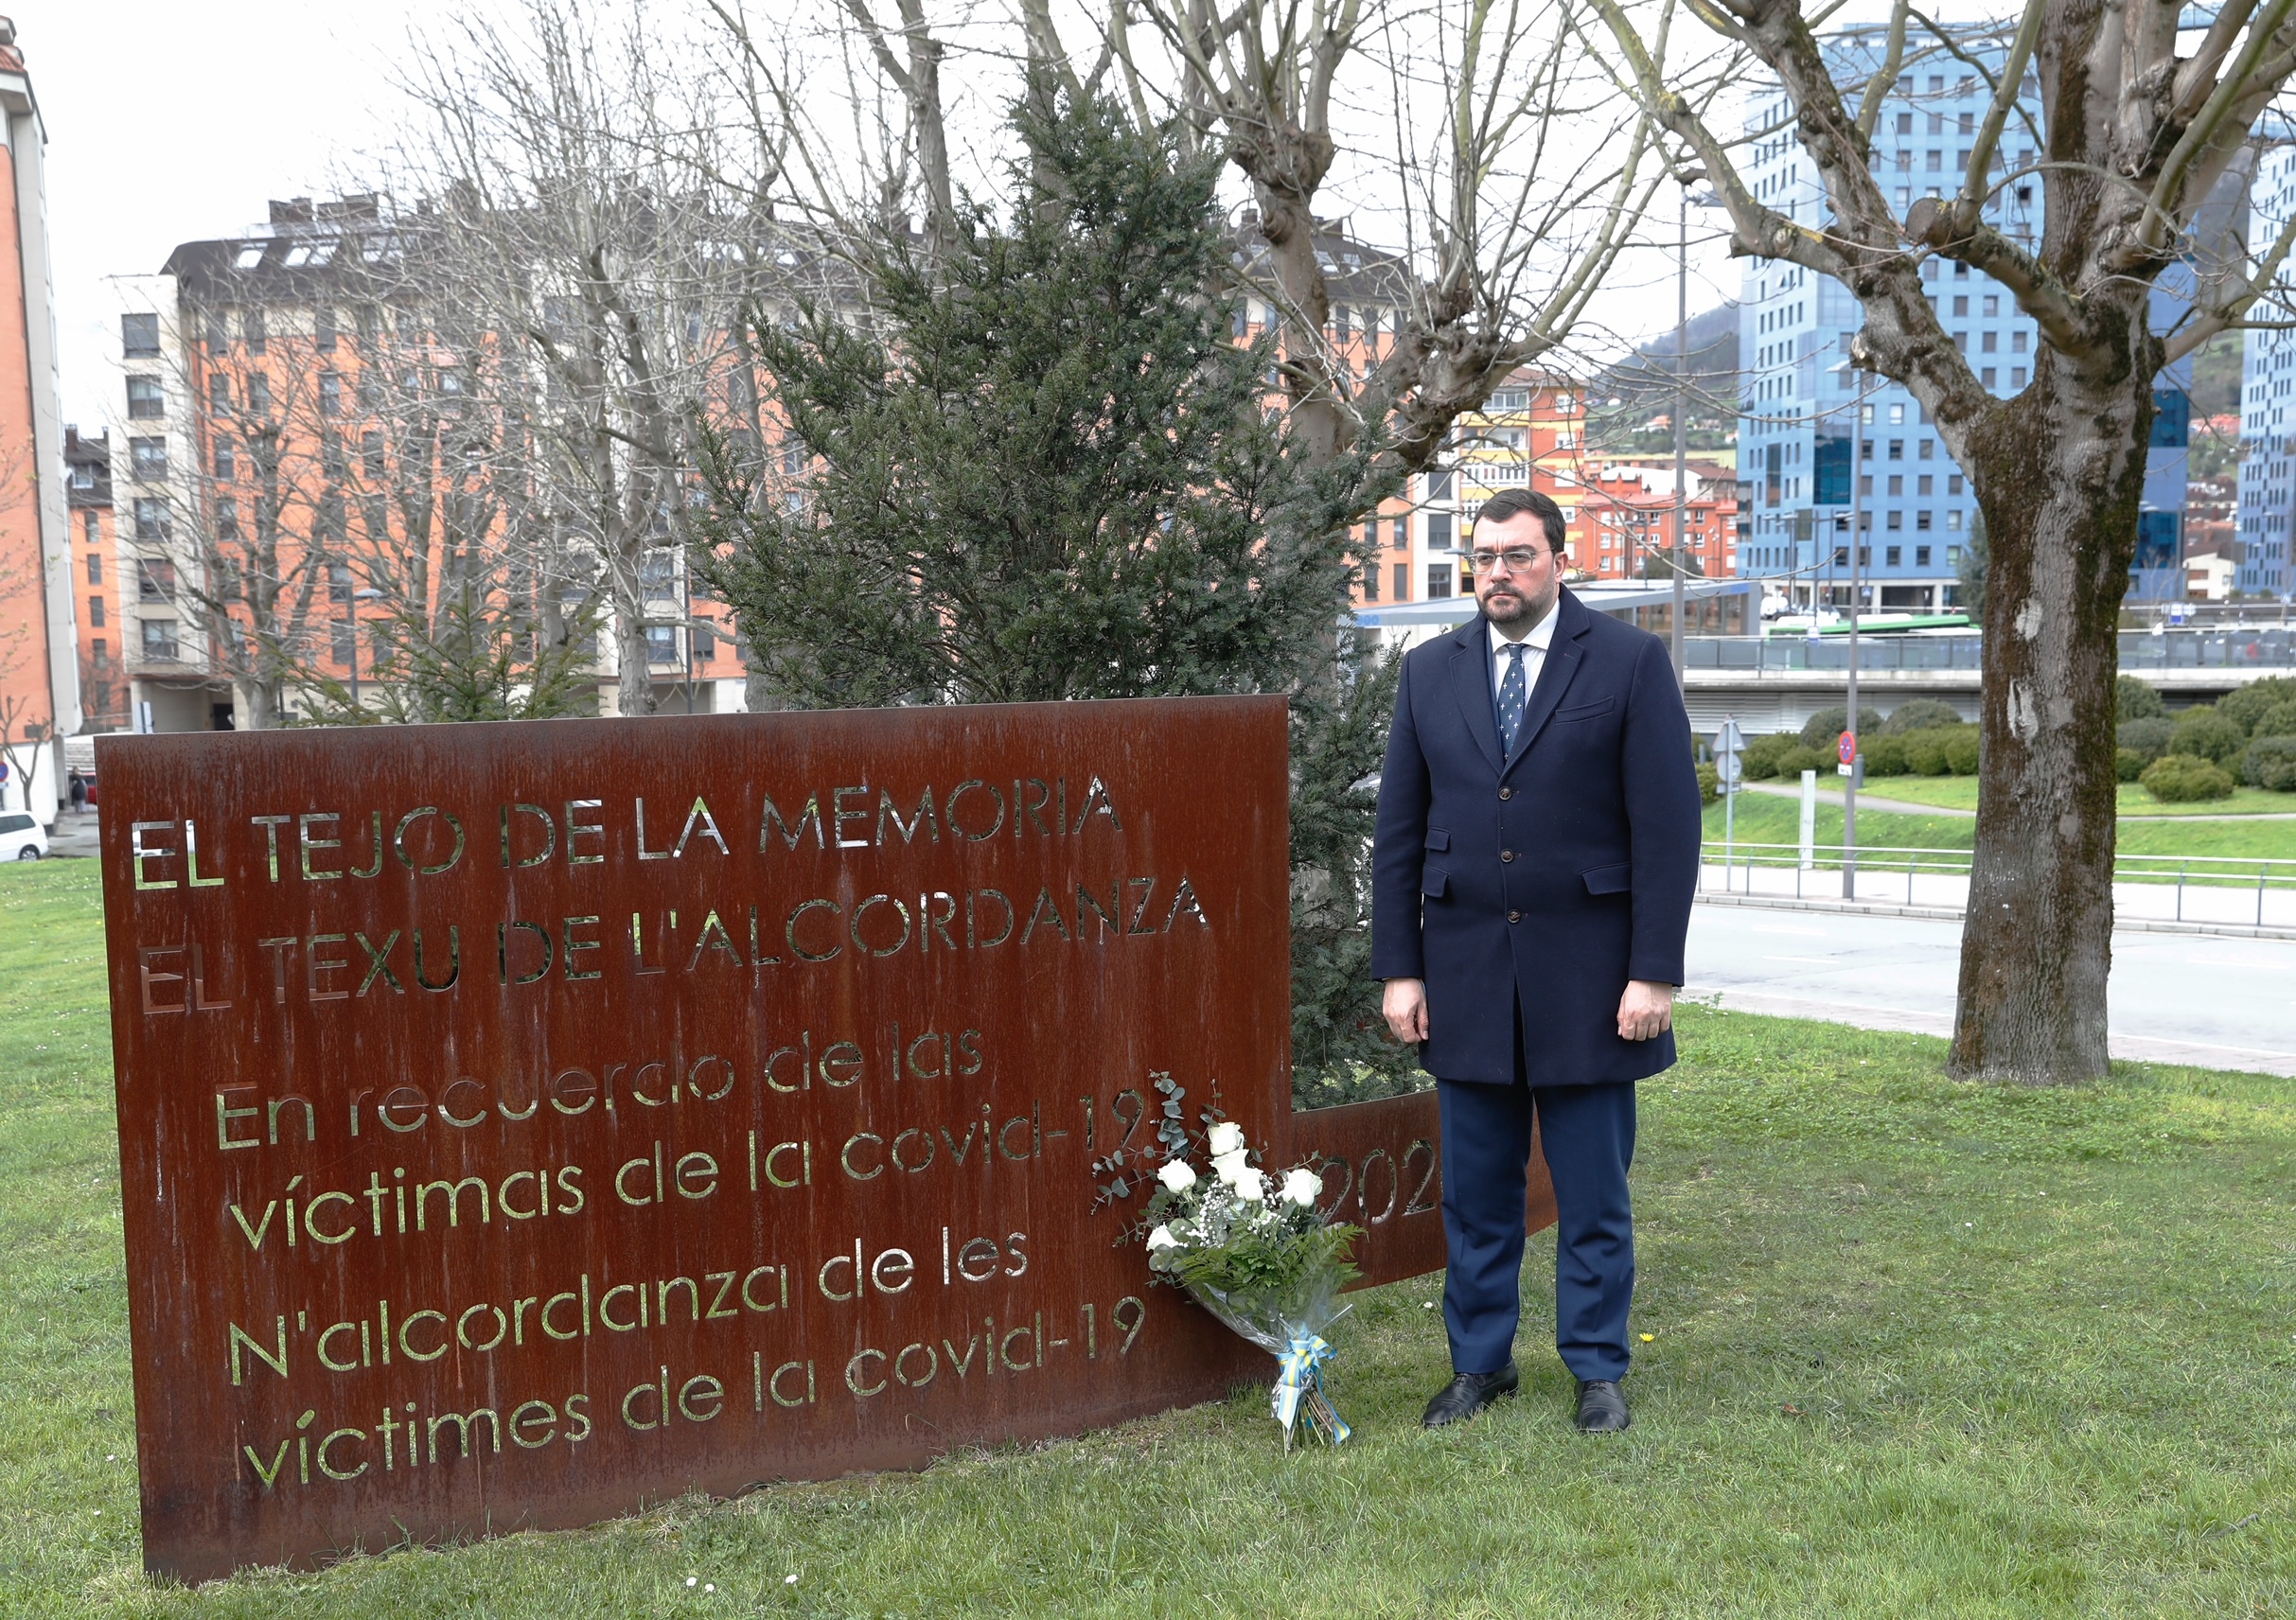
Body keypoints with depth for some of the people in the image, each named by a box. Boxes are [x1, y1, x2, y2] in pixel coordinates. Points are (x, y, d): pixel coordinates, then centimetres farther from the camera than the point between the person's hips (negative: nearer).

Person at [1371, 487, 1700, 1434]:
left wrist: (1656, 972, -11)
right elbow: (1398, 832, 7)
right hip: (1465, 974, 3)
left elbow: (1667, 825, -6)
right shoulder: (1430, 672, 7)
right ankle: (1480, 1364, 25)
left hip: (1586, 973, -3)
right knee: (1476, 1188, 11)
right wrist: (1399, 969, 2)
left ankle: (1597, 1371, 22)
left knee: (1592, 1190, 7)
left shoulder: (1629, 663, -2)